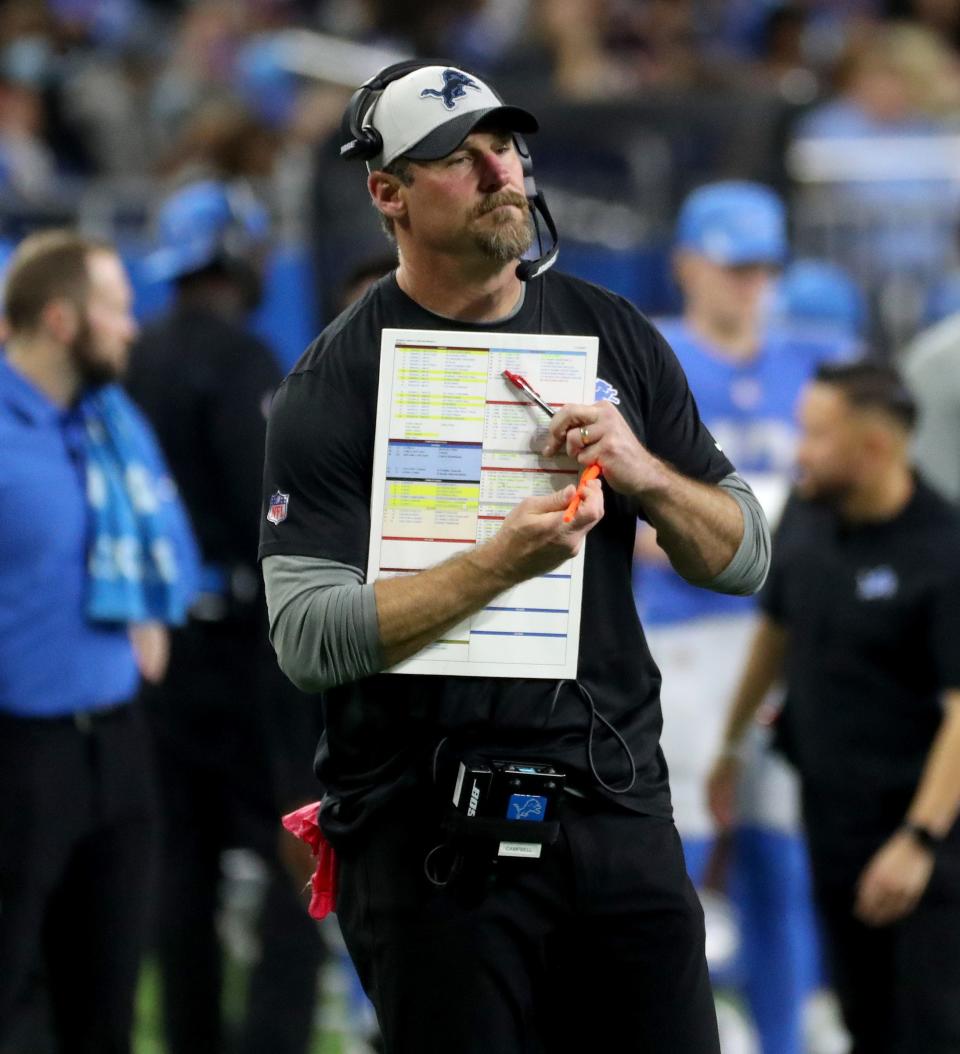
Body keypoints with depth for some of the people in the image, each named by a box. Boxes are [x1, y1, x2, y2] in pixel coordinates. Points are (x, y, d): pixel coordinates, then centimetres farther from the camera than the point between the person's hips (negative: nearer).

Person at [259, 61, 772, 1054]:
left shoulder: (612, 333, 9)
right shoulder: (334, 380, -6)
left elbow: (742, 559, 10)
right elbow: (307, 637, -15)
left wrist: (643, 474, -10)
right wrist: (503, 561, -25)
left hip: (619, 808, 4)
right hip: (428, 816, -4)